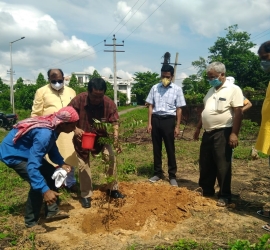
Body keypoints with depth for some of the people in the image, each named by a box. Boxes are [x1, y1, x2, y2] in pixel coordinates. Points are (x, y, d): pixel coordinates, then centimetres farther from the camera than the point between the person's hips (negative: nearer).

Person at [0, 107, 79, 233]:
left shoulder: (53, 126, -8)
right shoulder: (45, 134, -37)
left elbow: (52, 147, 10)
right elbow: (32, 166, -40)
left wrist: (61, 163, -5)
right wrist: (44, 190, -43)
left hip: (26, 151, 10)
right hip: (12, 154, -10)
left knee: (51, 173, 8)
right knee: (38, 184, -19)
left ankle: (52, 211, 18)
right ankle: (31, 221, 0)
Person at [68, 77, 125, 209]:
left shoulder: (109, 103, -24)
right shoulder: (78, 100, -27)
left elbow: (114, 122, -21)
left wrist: (116, 139, -38)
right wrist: (75, 129, -34)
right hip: (82, 138, -1)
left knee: (111, 158, -12)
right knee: (83, 165, 4)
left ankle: (112, 189, 8)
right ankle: (86, 195, 20)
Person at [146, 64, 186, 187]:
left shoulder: (177, 89, -1)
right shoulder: (155, 88, 5)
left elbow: (179, 109, 0)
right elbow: (151, 106, 7)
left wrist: (177, 126, -3)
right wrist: (149, 123, 1)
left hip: (169, 120, -2)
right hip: (156, 119, 3)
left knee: (170, 149, 3)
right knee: (156, 148, 10)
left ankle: (172, 175, 13)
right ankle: (158, 173, 22)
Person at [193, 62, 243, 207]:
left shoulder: (233, 89, -9)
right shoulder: (211, 90, 15)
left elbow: (238, 113, -15)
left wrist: (234, 134, -21)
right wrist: (198, 128, 20)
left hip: (223, 133, -8)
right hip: (208, 132, 8)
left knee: (222, 165, -1)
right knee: (205, 164, 13)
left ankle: (225, 196, 11)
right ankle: (206, 190, 28)